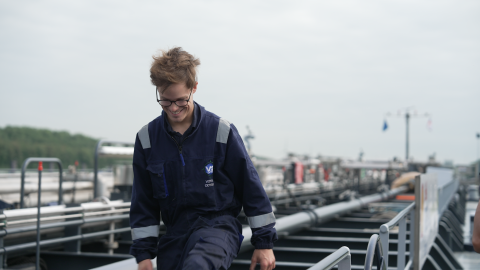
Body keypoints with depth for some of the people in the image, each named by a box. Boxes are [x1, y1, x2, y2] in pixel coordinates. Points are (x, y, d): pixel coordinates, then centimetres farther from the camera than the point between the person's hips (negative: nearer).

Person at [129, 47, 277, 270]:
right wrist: (143, 252, 7)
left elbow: (251, 187, 0)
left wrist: (264, 242, 2)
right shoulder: (147, 138, 3)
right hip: (175, 234, 4)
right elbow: (143, 201, 10)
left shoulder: (221, 131, -6)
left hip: (219, 226, -4)